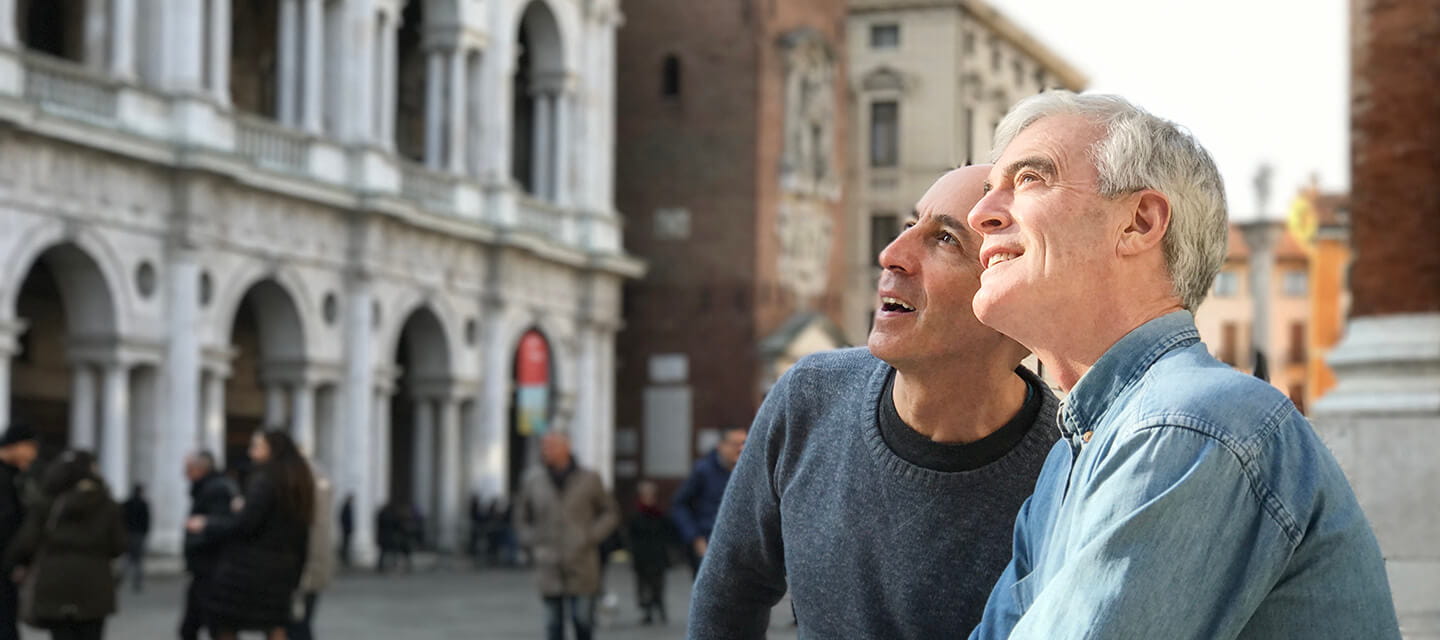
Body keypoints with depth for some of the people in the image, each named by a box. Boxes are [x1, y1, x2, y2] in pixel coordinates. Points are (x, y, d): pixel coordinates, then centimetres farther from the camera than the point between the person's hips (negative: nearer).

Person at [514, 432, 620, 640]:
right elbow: (521, 518, 18)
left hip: (581, 567, -1)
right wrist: (532, 543, 3)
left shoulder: (589, 479, 2)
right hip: (549, 568, 1)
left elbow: (610, 513, 10)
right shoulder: (533, 480, 6)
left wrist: (591, 537, -4)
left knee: (583, 621, -4)